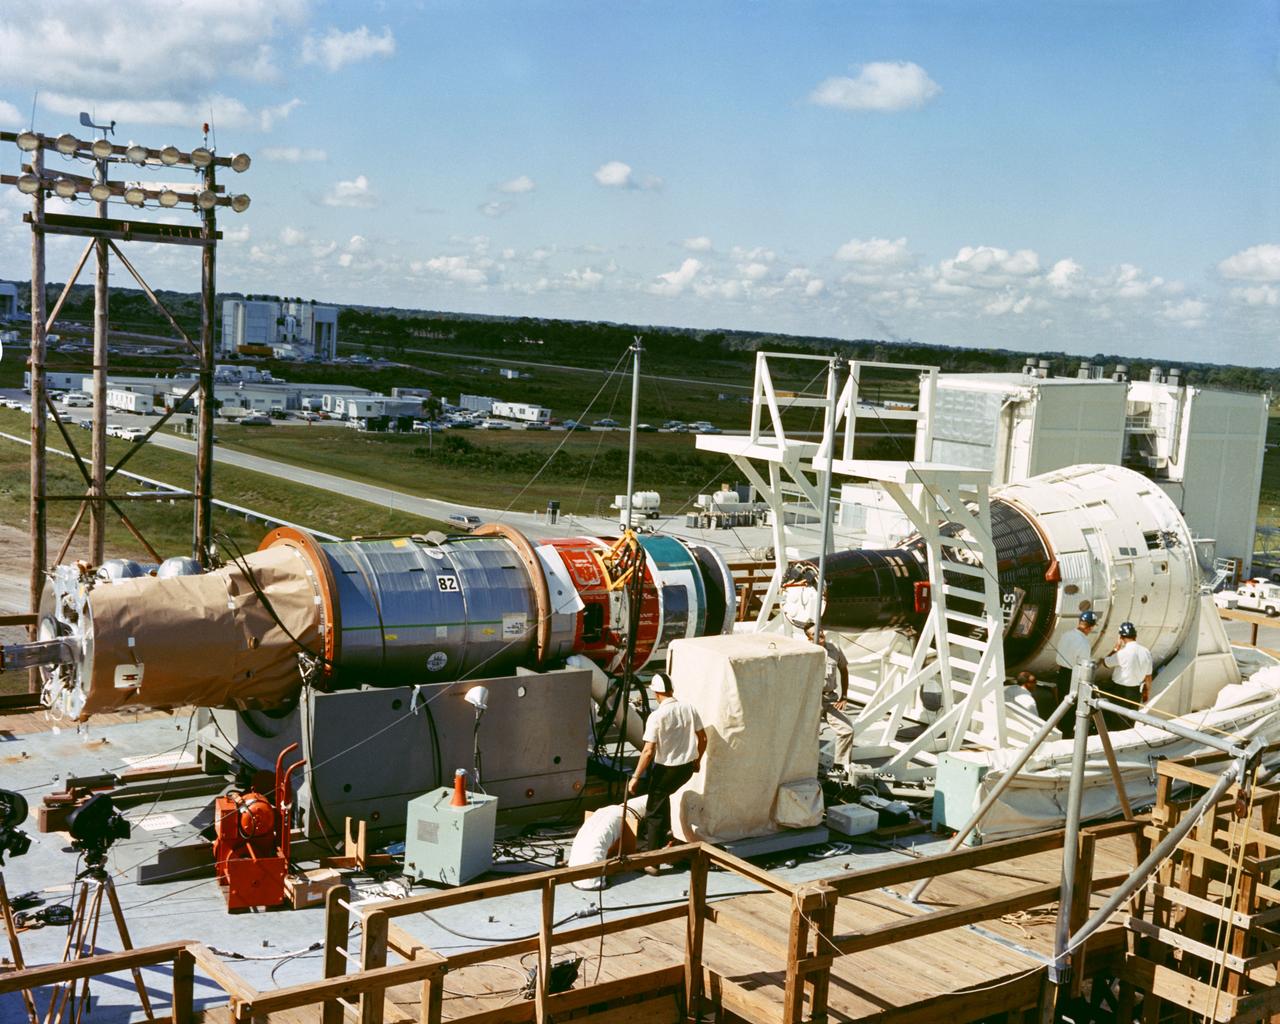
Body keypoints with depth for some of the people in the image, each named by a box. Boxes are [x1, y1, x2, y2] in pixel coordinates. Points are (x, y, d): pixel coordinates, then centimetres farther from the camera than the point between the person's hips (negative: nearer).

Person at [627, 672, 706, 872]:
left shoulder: (656, 717, -18)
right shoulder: (689, 708, -2)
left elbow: (648, 752, -19)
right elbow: (703, 738, 6)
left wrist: (635, 777, -10)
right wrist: (697, 760, 23)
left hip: (666, 769, -6)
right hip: (687, 767, 6)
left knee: (654, 813, 6)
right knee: (663, 795, 33)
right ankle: (665, 832, 34)